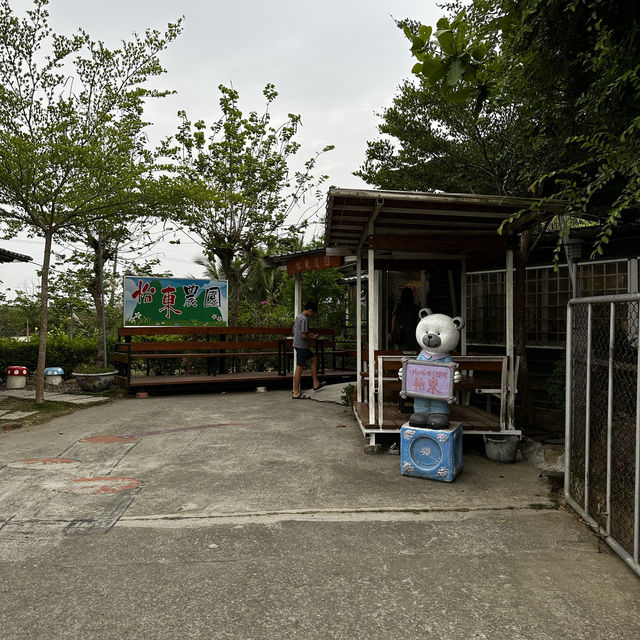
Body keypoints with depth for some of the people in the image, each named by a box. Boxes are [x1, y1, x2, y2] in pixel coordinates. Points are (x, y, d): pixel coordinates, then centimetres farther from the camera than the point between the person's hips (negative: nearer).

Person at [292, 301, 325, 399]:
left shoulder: (298, 317, 12)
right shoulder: (304, 319, -19)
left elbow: (294, 332, 19)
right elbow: (303, 336, -23)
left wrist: (308, 335, 16)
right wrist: (312, 338, -5)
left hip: (297, 345, 11)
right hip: (301, 346, -11)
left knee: (314, 359, 22)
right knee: (299, 368, -6)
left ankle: (316, 384, 27)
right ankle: (296, 393, -2)